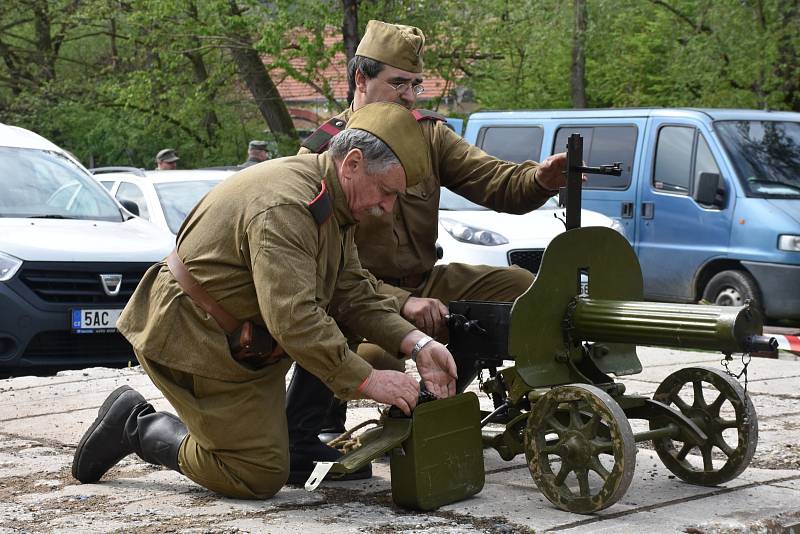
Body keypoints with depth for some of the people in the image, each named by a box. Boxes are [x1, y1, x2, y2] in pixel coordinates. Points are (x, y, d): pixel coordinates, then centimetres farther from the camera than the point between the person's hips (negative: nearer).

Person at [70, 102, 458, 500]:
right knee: (260, 478, -7)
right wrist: (367, 381, -33)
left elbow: (352, 294, 2)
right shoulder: (285, 206, -30)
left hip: (242, 343, 11)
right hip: (193, 342, -11)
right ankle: (138, 429, 6)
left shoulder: (333, 206, 5)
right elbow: (292, 319, -36)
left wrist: (416, 343, -12)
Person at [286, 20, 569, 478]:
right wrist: (400, 303, -33)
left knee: (522, 287, -9)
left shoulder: (428, 133, 5)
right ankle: (301, 440, -5)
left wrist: (539, 180, -29)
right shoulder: (321, 153, -11)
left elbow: (496, 183, -4)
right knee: (378, 358, -38)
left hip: (425, 282, 6)